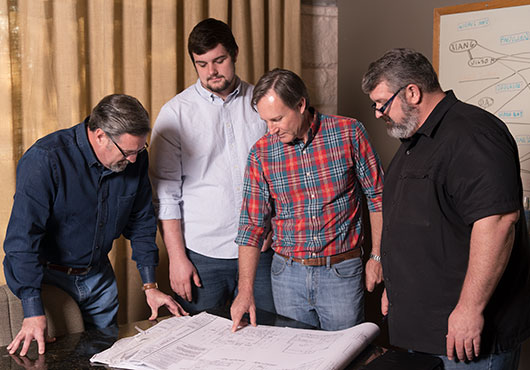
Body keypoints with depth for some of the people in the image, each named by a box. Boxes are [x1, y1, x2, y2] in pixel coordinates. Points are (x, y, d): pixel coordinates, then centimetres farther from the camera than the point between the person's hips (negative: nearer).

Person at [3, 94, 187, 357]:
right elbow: (23, 236, -28)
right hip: (50, 278, -5)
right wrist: (33, 312, -31)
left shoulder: (134, 159, -9)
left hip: (99, 276, 5)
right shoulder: (45, 160, -26)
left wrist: (150, 286, 1)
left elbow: (141, 223, 3)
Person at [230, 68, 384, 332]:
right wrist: (245, 291, -8)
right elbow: (252, 224, -2)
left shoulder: (349, 133, -7)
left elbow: (377, 196, 1)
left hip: (341, 272, -1)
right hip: (288, 273, 2)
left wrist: (377, 256, -1)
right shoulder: (261, 153, -4)